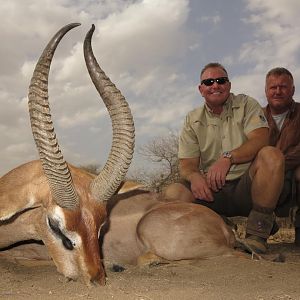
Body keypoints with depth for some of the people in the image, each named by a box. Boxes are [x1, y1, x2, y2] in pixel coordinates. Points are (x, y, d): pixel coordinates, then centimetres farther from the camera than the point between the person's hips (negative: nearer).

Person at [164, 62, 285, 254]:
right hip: (212, 191, 2)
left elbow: (260, 140, -12)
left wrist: (228, 158, -29)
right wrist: (194, 176, -22)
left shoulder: (246, 105, 6)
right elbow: (186, 165, 3)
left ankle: (257, 234, -24)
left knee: (272, 155, -31)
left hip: (245, 186, -1)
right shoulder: (193, 120, 10)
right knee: (174, 193, -25)